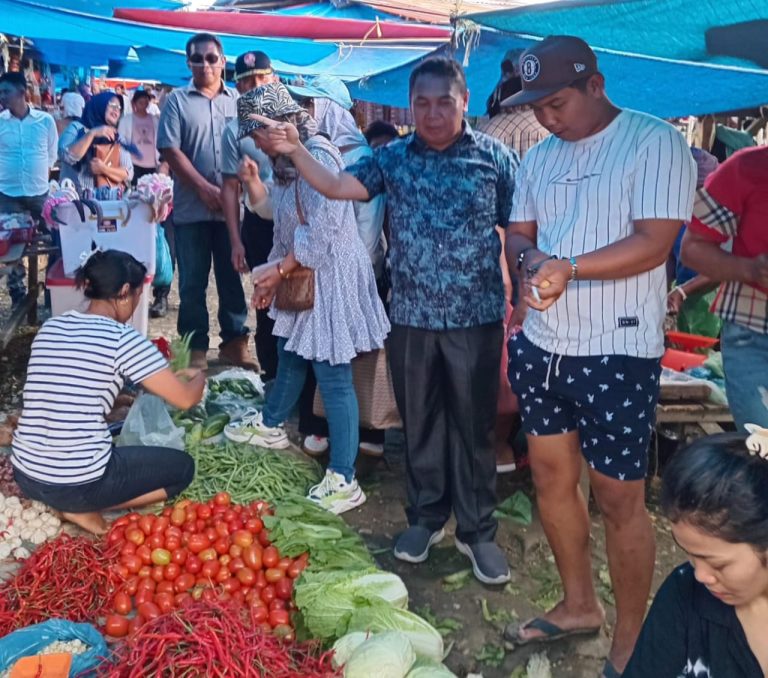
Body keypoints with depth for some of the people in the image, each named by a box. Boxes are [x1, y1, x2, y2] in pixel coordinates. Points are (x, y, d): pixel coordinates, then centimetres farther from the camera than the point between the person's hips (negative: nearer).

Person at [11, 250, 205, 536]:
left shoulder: (49, 328, 7)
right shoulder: (123, 339, -13)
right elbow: (186, 399, -10)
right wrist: (198, 377, 15)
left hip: (25, 474, 8)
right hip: (78, 484, -8)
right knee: (182, 467, 13)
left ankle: (76, 502, 12)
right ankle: (85, 509, 2)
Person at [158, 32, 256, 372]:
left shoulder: (239, 101, 10)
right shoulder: (177, 100, 4)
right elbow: (169, 149, -5)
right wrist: (204, 187, -12)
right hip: (191, 208, -1)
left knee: (232, 277, 9)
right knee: (192, 282, 4)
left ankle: (234, 341, 20)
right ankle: (196, 347, 14)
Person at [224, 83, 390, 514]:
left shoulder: (318, 155, -20)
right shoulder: (288, 160, 10)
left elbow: (323, 229, -25)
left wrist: (279, 271, -15)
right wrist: (272, 274, 6)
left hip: (332, 276, -10)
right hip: (302, 275, 10)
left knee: (333, 378, -6)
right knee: (290, 354, 26)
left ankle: (343, 482, 2)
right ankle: (270, 426, 50)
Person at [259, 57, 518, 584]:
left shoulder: (494, 156, -2)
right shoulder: (393, 157, 4)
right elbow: (339, 186, -7)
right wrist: (297, 153, -23)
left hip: (476, 319, -2)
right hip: (411, 318, 2)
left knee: (474, 427, 8)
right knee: (420, 423, 14)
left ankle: (478, 531, 24)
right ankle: (426, 517, 33)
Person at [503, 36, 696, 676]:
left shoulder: (654, 142, -8)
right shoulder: (540, 157, 12)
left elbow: (654, 242, -17)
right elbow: (519, 234, 12)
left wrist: (569, 268, -27)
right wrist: (530, 257, -11)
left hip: (617, 352, -7)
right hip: (542, 345, 7)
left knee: (619, 497, 1)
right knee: (551, 476, 15)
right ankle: (579, 604, 35)